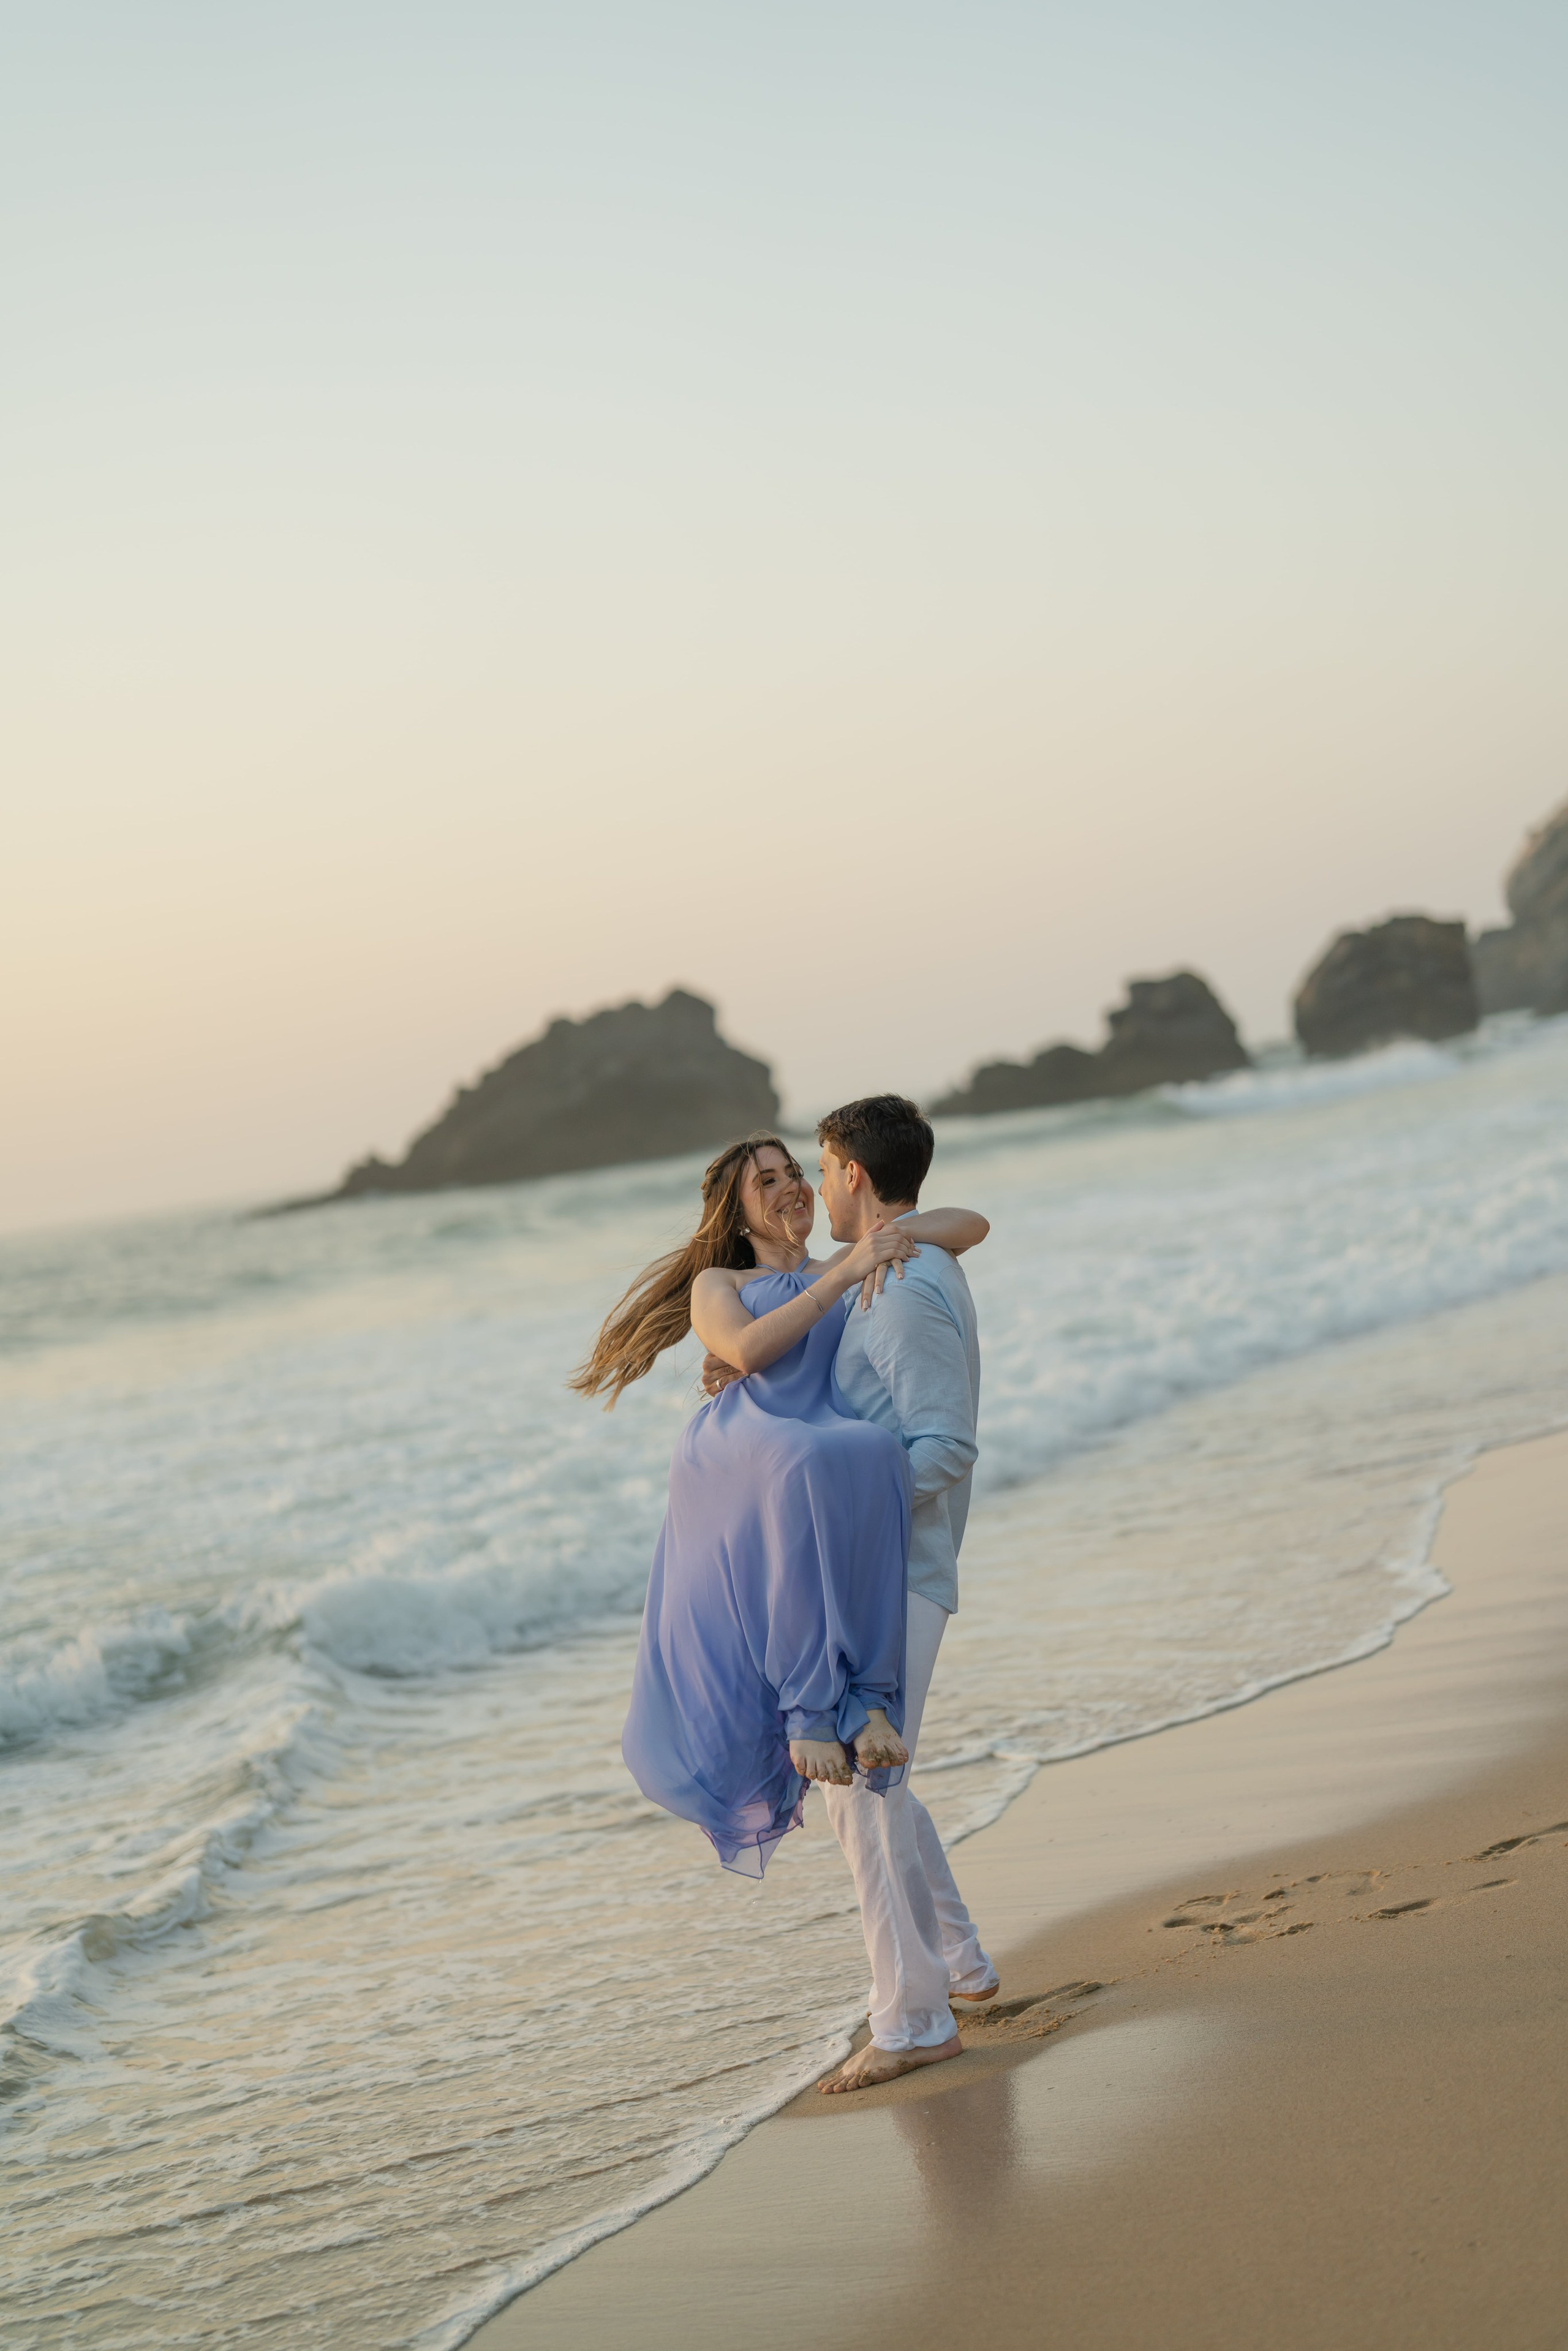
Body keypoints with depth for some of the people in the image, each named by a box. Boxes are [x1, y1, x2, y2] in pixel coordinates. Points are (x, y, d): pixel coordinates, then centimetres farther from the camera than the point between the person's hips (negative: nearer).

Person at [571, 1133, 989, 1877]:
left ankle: (867, 1699, -43)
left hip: (831, 1466, 1)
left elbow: (971, 1224, 32)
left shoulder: (851, 1274, 35)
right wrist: (846, 1275, 2)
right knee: (806, 1468, -41)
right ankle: (811, 1702, -35)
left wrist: (897, 1233, 13)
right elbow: (748, 1349, 4)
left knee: (869, 1455, -40)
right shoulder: (718, 1285, 28)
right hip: (731, 1463, -1)